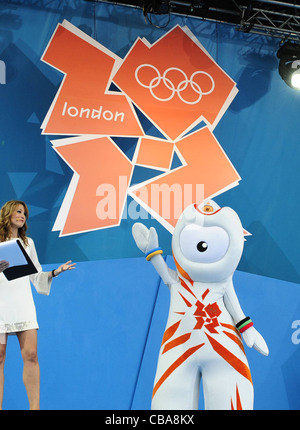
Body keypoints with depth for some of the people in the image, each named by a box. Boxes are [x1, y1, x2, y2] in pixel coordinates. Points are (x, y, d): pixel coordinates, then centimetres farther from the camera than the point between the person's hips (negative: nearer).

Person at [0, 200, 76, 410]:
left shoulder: (28, 242, 18)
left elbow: (36, 275, 18)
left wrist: (55, 272, 3)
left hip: (23, 303, 3)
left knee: (31, 355, -6)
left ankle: (35, 407, -3)